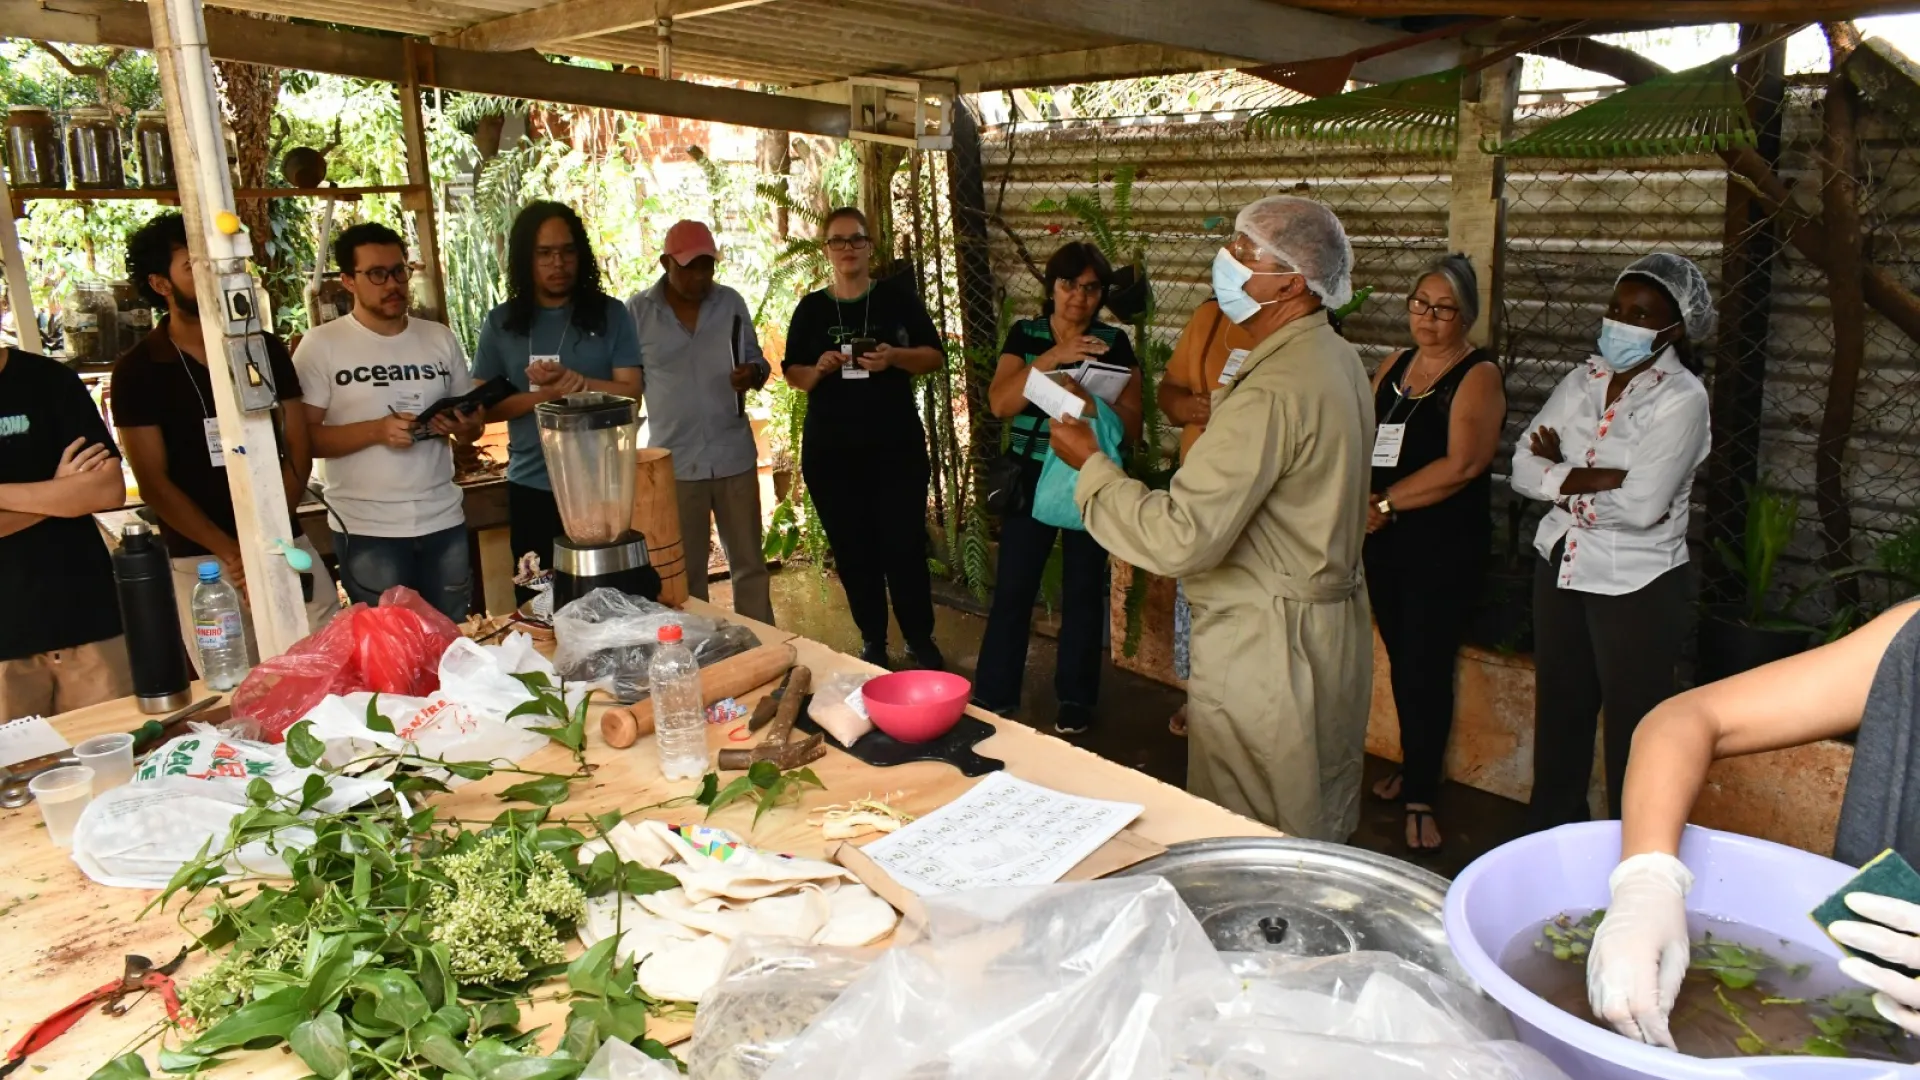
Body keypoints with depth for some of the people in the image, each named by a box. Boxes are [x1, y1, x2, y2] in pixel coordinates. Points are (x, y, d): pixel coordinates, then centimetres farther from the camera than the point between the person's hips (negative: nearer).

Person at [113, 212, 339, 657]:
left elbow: (297, 448, 3)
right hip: (200, 562, -2)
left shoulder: (266, 349, 7)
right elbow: (153, 482, -5)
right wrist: (231, 552, -15)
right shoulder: (137, 369, -1)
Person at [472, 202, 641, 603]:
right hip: (531, 488, 1)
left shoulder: (609, 314, -1)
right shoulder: (501, 323, 3)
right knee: (537, 602, 12)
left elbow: (630, 392, -6)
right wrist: (546, 394, -16)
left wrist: (571, 379, -21)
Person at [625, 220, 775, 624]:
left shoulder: (732, 302, 2)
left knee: (750, 564, 12)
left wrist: (753, 373, -14)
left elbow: (756, 360, 11)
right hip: (673, 461, -2)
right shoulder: (637, 310, -3)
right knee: (685, 573, 12)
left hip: (734, 455, 2)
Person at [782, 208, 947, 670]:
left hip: (897, 446, -2)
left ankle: (920, 639, 14)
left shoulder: (898, 296, 2)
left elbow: (936, 356, 2)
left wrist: (894, 357, -17)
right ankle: (873, 641, 21)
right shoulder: (811, 308, 7)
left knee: (904, 544, -2)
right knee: (852, 550, 7)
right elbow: (792, 373, 10)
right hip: (830, 451, 2)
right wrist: (818, 369, -12)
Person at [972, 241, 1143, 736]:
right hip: (1031, 478, 0)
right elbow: (999, 403, -13)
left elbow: (1132, 424, -2)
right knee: (1012, 588, 0)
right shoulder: (1024, 334, 2)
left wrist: (1092, 403, -23)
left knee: (1083, 591, 6)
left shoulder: (1115, 343, 1)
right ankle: (994, 698, 12)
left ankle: (1075, 700, 20)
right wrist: (1052, 357, -23)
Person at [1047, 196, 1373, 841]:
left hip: (1263, 645, -10)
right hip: (1334, 621, 10)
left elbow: (1181, 539, -29)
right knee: (1321, 828, 22)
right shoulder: (1337, 359, 6)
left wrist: (1089, 463, -17)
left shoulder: (1273, 392, -25)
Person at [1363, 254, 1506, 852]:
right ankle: (1413, 768, 30)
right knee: (1401, 662, 13)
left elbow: (1462, 464, -17)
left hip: (1445, 546, -6)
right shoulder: (1393, 367, 13)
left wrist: (1387, 502, -14)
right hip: (1383, 541, 6)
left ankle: (1420, 797, 9)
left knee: (1426, 668, -2)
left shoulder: (1478, 375, -7)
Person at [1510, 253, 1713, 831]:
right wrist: (1602, 478, -17)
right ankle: (1551, 837, 35)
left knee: (1635, 728, 5)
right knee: (1559, 712, 18)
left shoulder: (1682, 398, -13)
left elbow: (1643, 506, -23)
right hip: (1562, 567, 6)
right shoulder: (1583, 380, 4)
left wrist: (1562, 475, -11)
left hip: (1636, 586, -6)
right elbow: (1524, 468, -4)